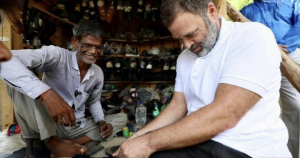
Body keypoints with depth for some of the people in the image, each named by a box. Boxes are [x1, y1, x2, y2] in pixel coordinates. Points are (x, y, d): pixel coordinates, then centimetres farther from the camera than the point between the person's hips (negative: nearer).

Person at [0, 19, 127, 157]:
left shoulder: (98, 73, 0)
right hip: (47, 125, -5)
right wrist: (47, 94, -48)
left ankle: (70, 143, -18)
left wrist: (101, 121, -6)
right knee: (21, 83, -25)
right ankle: (53, 141, -22)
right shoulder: (57, 56, -17)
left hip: (77, 128, 6)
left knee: (122, 118, -2)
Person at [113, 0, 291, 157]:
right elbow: (177, 106, 7)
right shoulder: (184, 57, 8)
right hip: (196, 141, 6)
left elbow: (224, 115, -23)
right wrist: (138, 137, -4)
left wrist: (149, 142, -21)